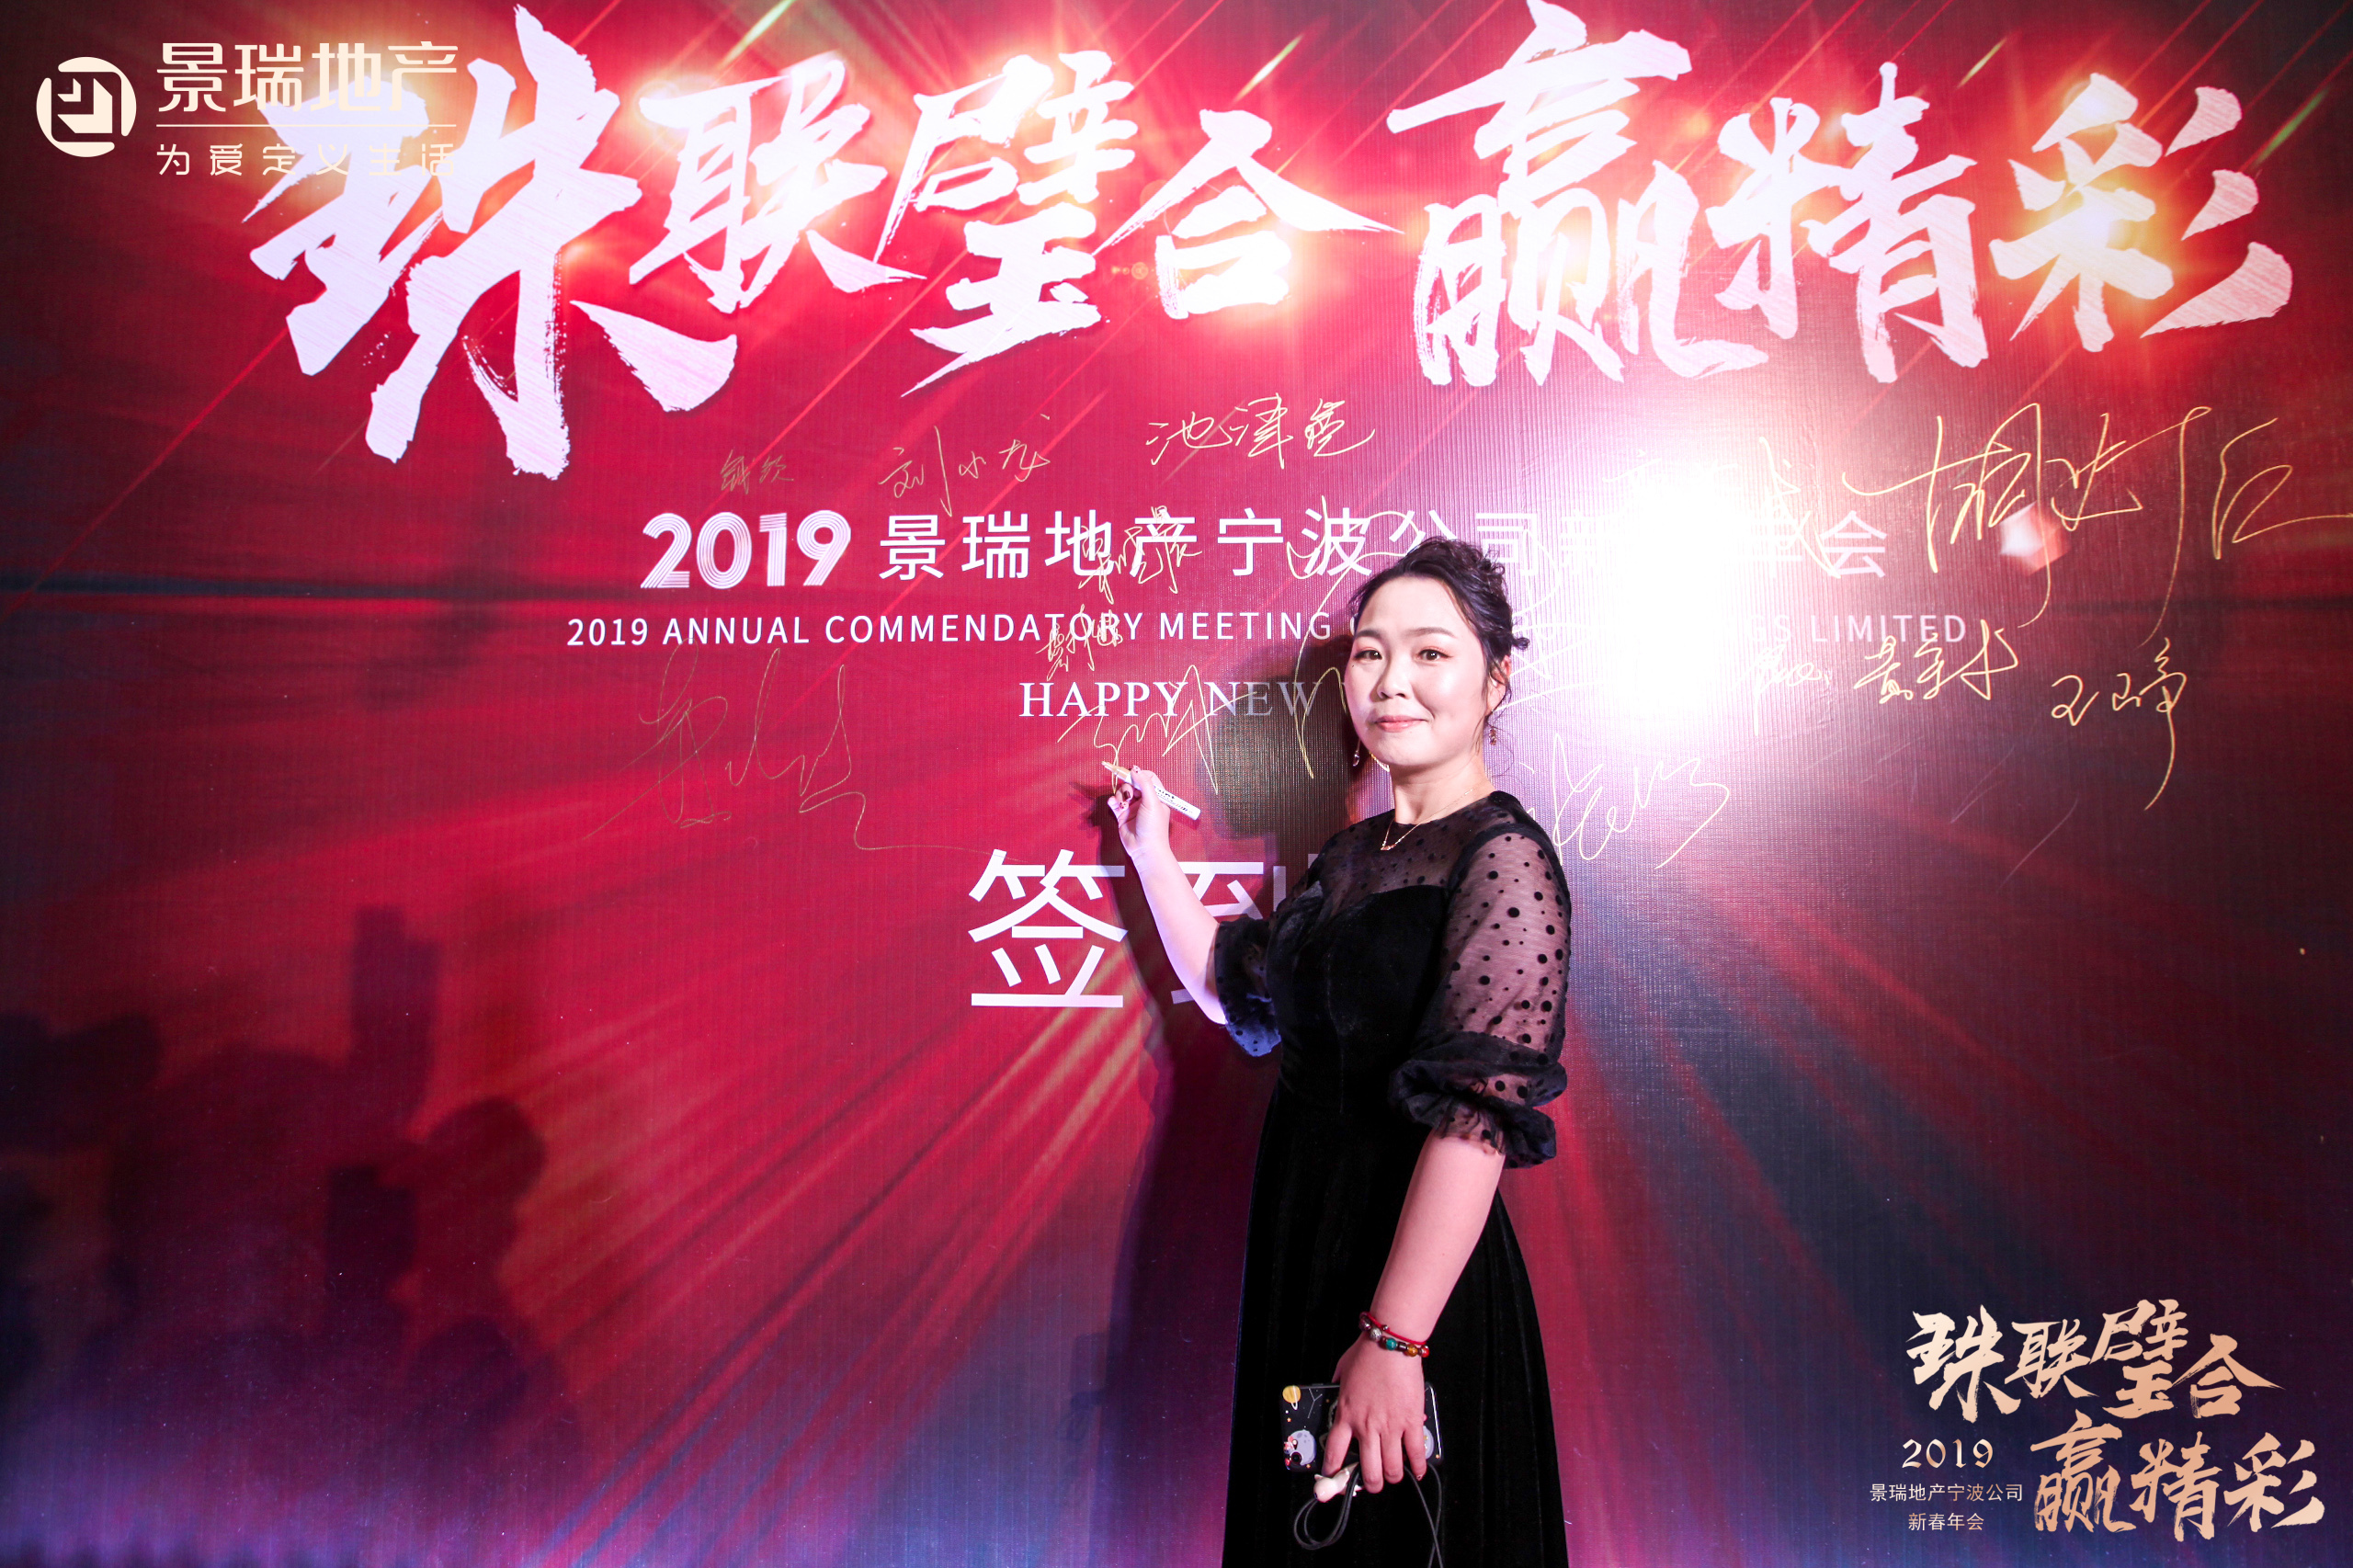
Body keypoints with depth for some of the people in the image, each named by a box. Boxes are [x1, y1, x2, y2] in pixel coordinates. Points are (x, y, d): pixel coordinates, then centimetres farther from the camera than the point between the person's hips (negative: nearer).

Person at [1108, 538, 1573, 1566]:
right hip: (1302, 1247, 8)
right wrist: (1152, 856, 22)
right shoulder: (1353, 854, 10)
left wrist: (1393, 1338, -28)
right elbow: (1238, 990, 22)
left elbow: (1478, 1111, -25)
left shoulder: (1504, 857, -16)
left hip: (1413, 1270, -8)